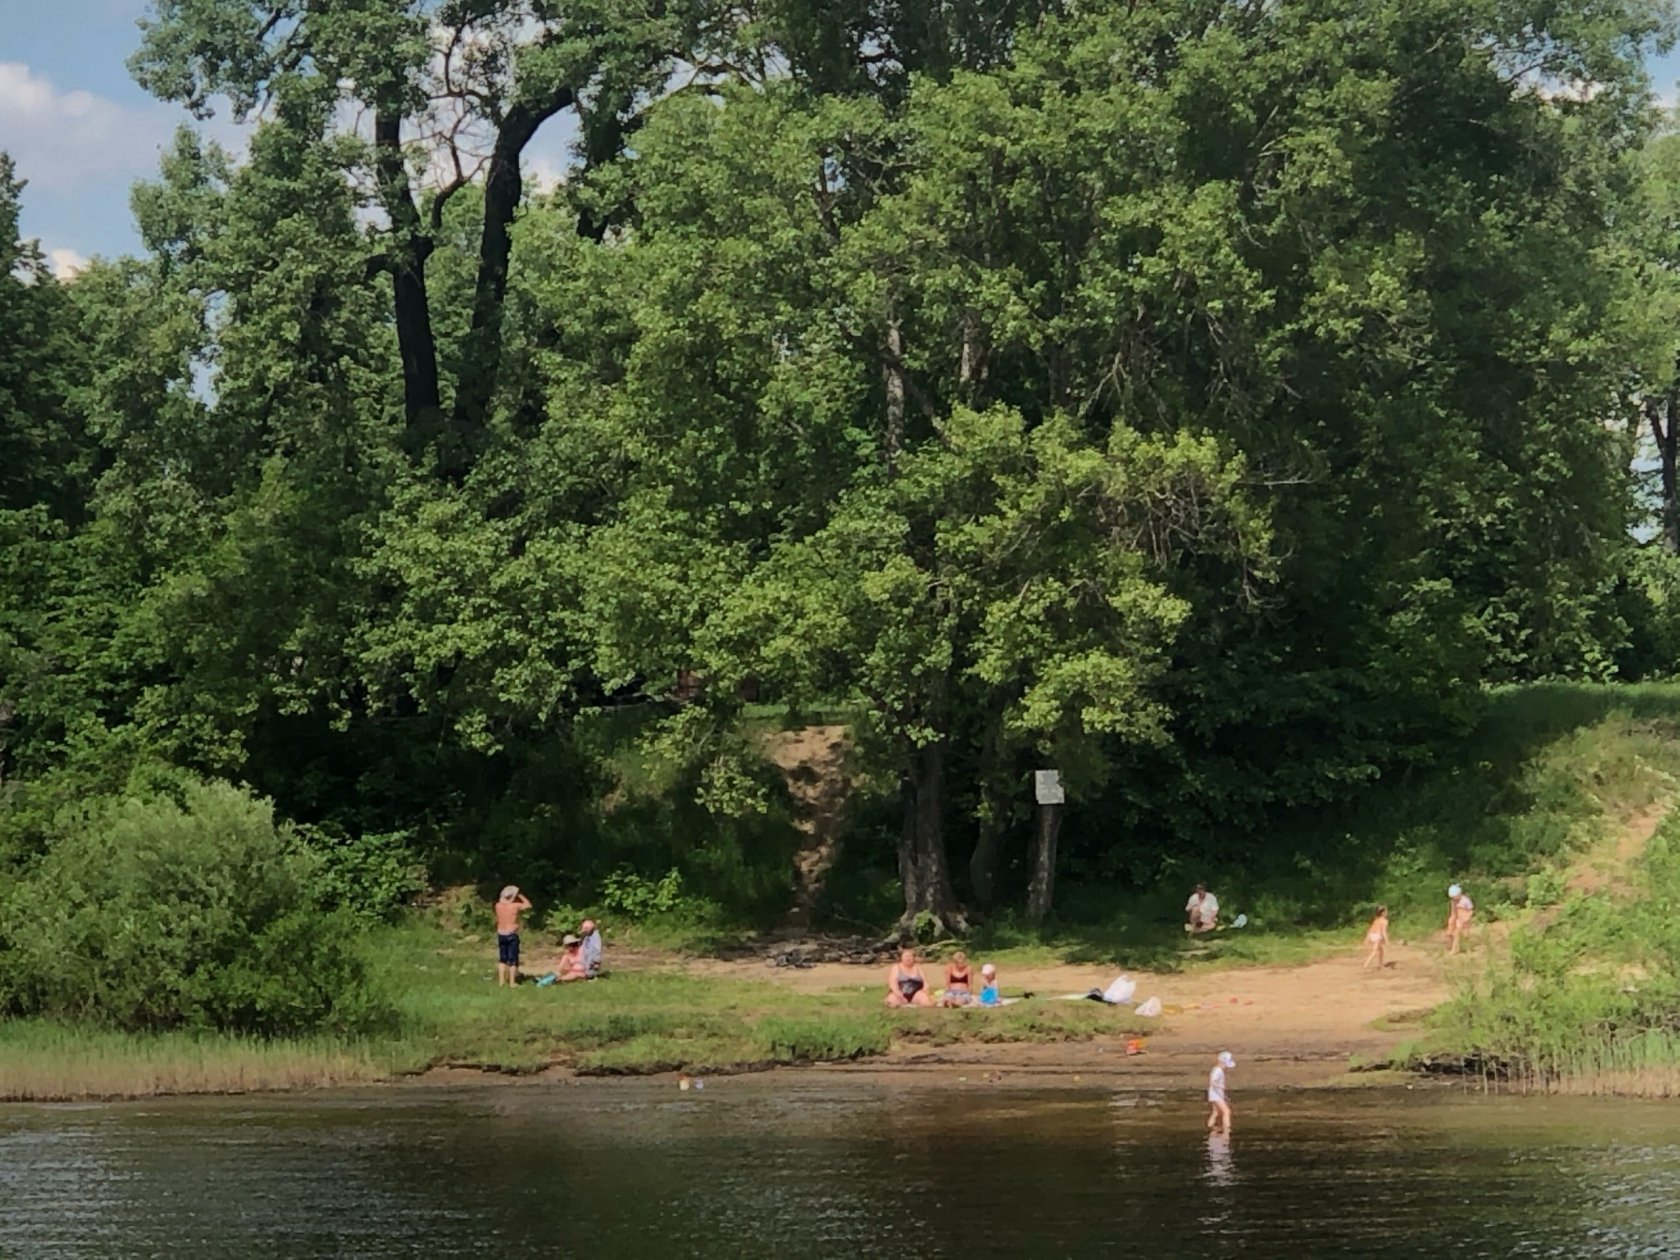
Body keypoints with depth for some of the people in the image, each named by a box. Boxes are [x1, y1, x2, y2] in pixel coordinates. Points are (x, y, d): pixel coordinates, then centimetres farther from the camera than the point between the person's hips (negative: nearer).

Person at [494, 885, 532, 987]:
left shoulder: (498, 906, -2)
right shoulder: (516, 906, -12)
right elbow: (528, 905, 4)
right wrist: (521, 896, 11)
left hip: (501, 935, 5)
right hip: (512, 935, -5)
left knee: (502, 959, 15)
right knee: (513, 960, 2)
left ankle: (501, 981, 16)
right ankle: (512, 982, 1)